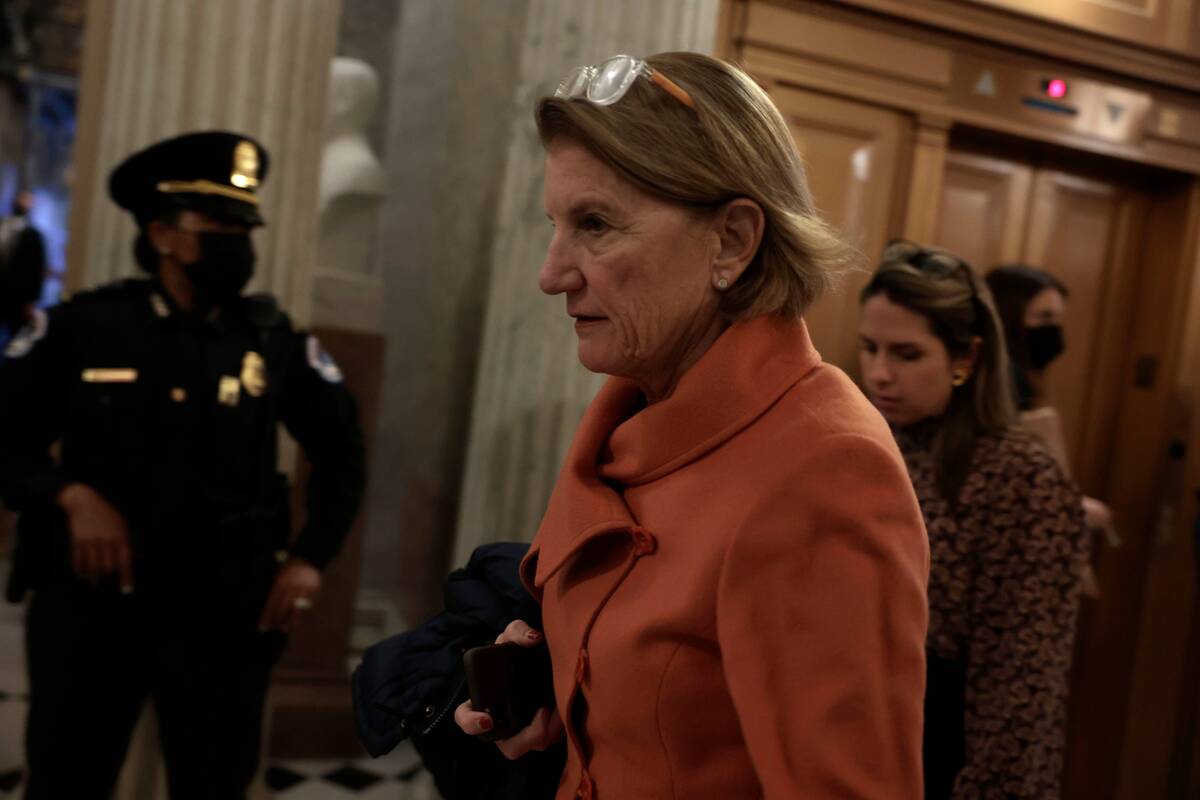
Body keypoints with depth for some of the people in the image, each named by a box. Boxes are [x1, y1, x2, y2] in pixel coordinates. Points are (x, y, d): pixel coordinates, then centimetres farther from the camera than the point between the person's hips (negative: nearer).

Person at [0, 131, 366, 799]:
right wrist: (72, 495, -16)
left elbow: (341, 449, 9)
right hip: (91, 602, 0)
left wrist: (311, 557, 2)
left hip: (226, 612, 1)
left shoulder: (275, 341, 1)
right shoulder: (85, 327, -2)